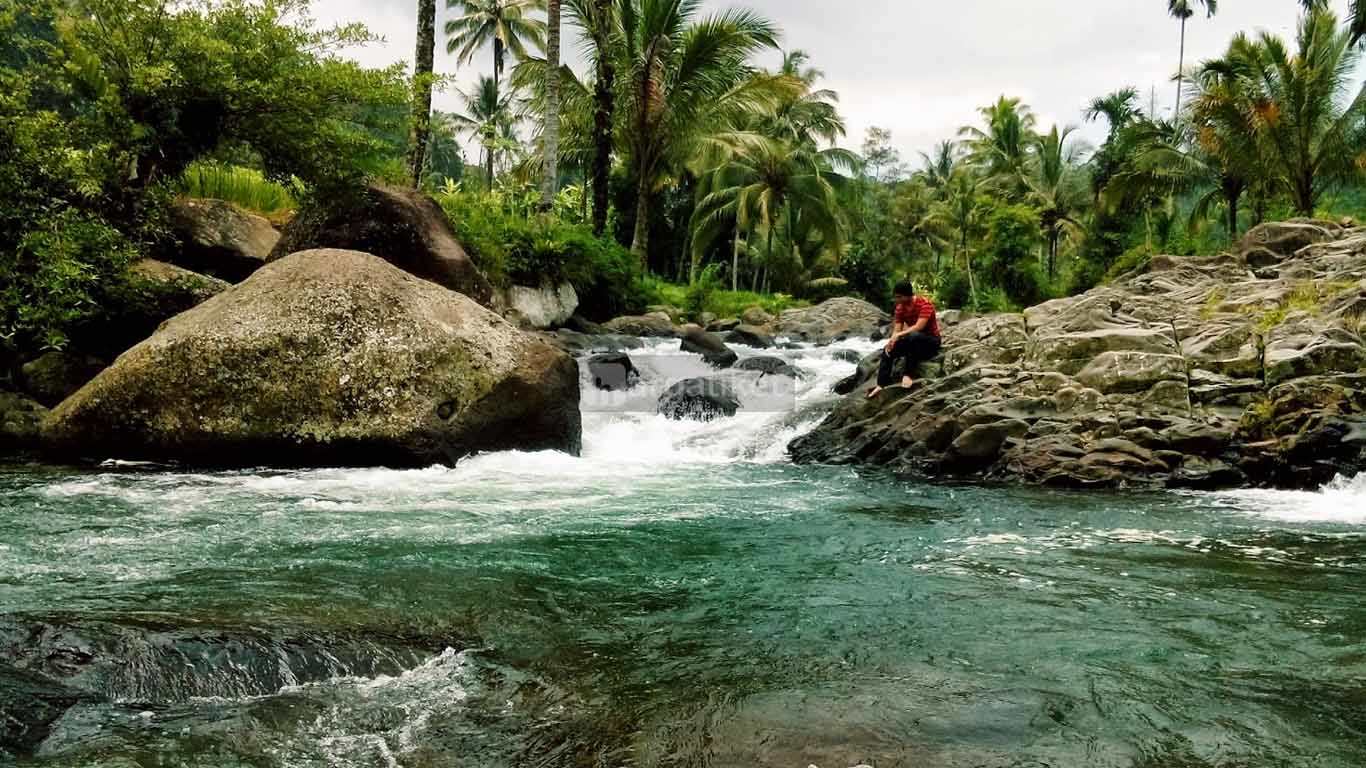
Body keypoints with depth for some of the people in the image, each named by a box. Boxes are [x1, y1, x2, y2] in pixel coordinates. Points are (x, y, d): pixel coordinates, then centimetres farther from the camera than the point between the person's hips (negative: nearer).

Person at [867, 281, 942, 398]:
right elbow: (897, 330, -4)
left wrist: (899, 335, -35)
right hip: (913, 341, 7)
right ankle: (881, 385, -20)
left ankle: (908, 374, -33)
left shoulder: (925, 304, -21)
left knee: (913, 336, -38)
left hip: (931, 341, -7)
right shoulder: (900, 307, -1)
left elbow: (919, 327, -32)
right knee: (888, 350, -12)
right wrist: (891, 341, -24)